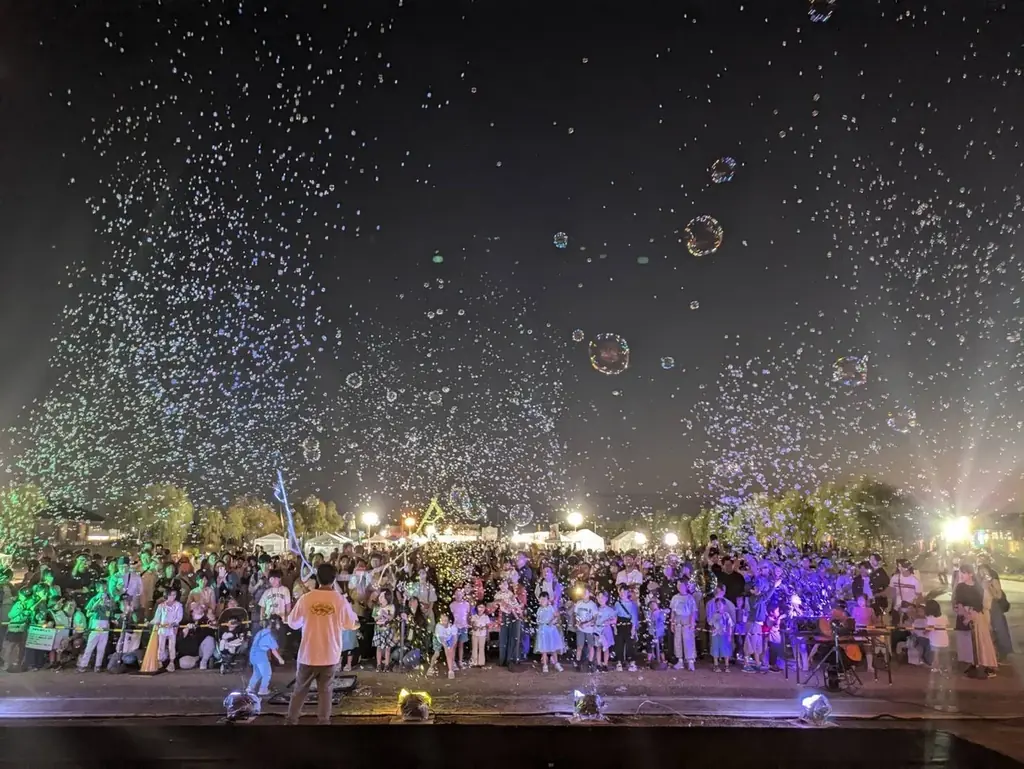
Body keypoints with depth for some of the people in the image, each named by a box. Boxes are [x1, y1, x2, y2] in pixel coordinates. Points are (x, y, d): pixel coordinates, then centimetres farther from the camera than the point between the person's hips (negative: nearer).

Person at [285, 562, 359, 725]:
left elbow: (292, 623, 4)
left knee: (300, 689, 16)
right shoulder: (341, 600, -9)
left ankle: (290, 720, 20)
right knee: (325, 690, 13)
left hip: (308, 653, 0)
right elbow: (350, 625, 2)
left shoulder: (305, 598, -10)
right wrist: (356, 623, 24)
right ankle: (323, 721, 13)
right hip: (330, 654, 0)